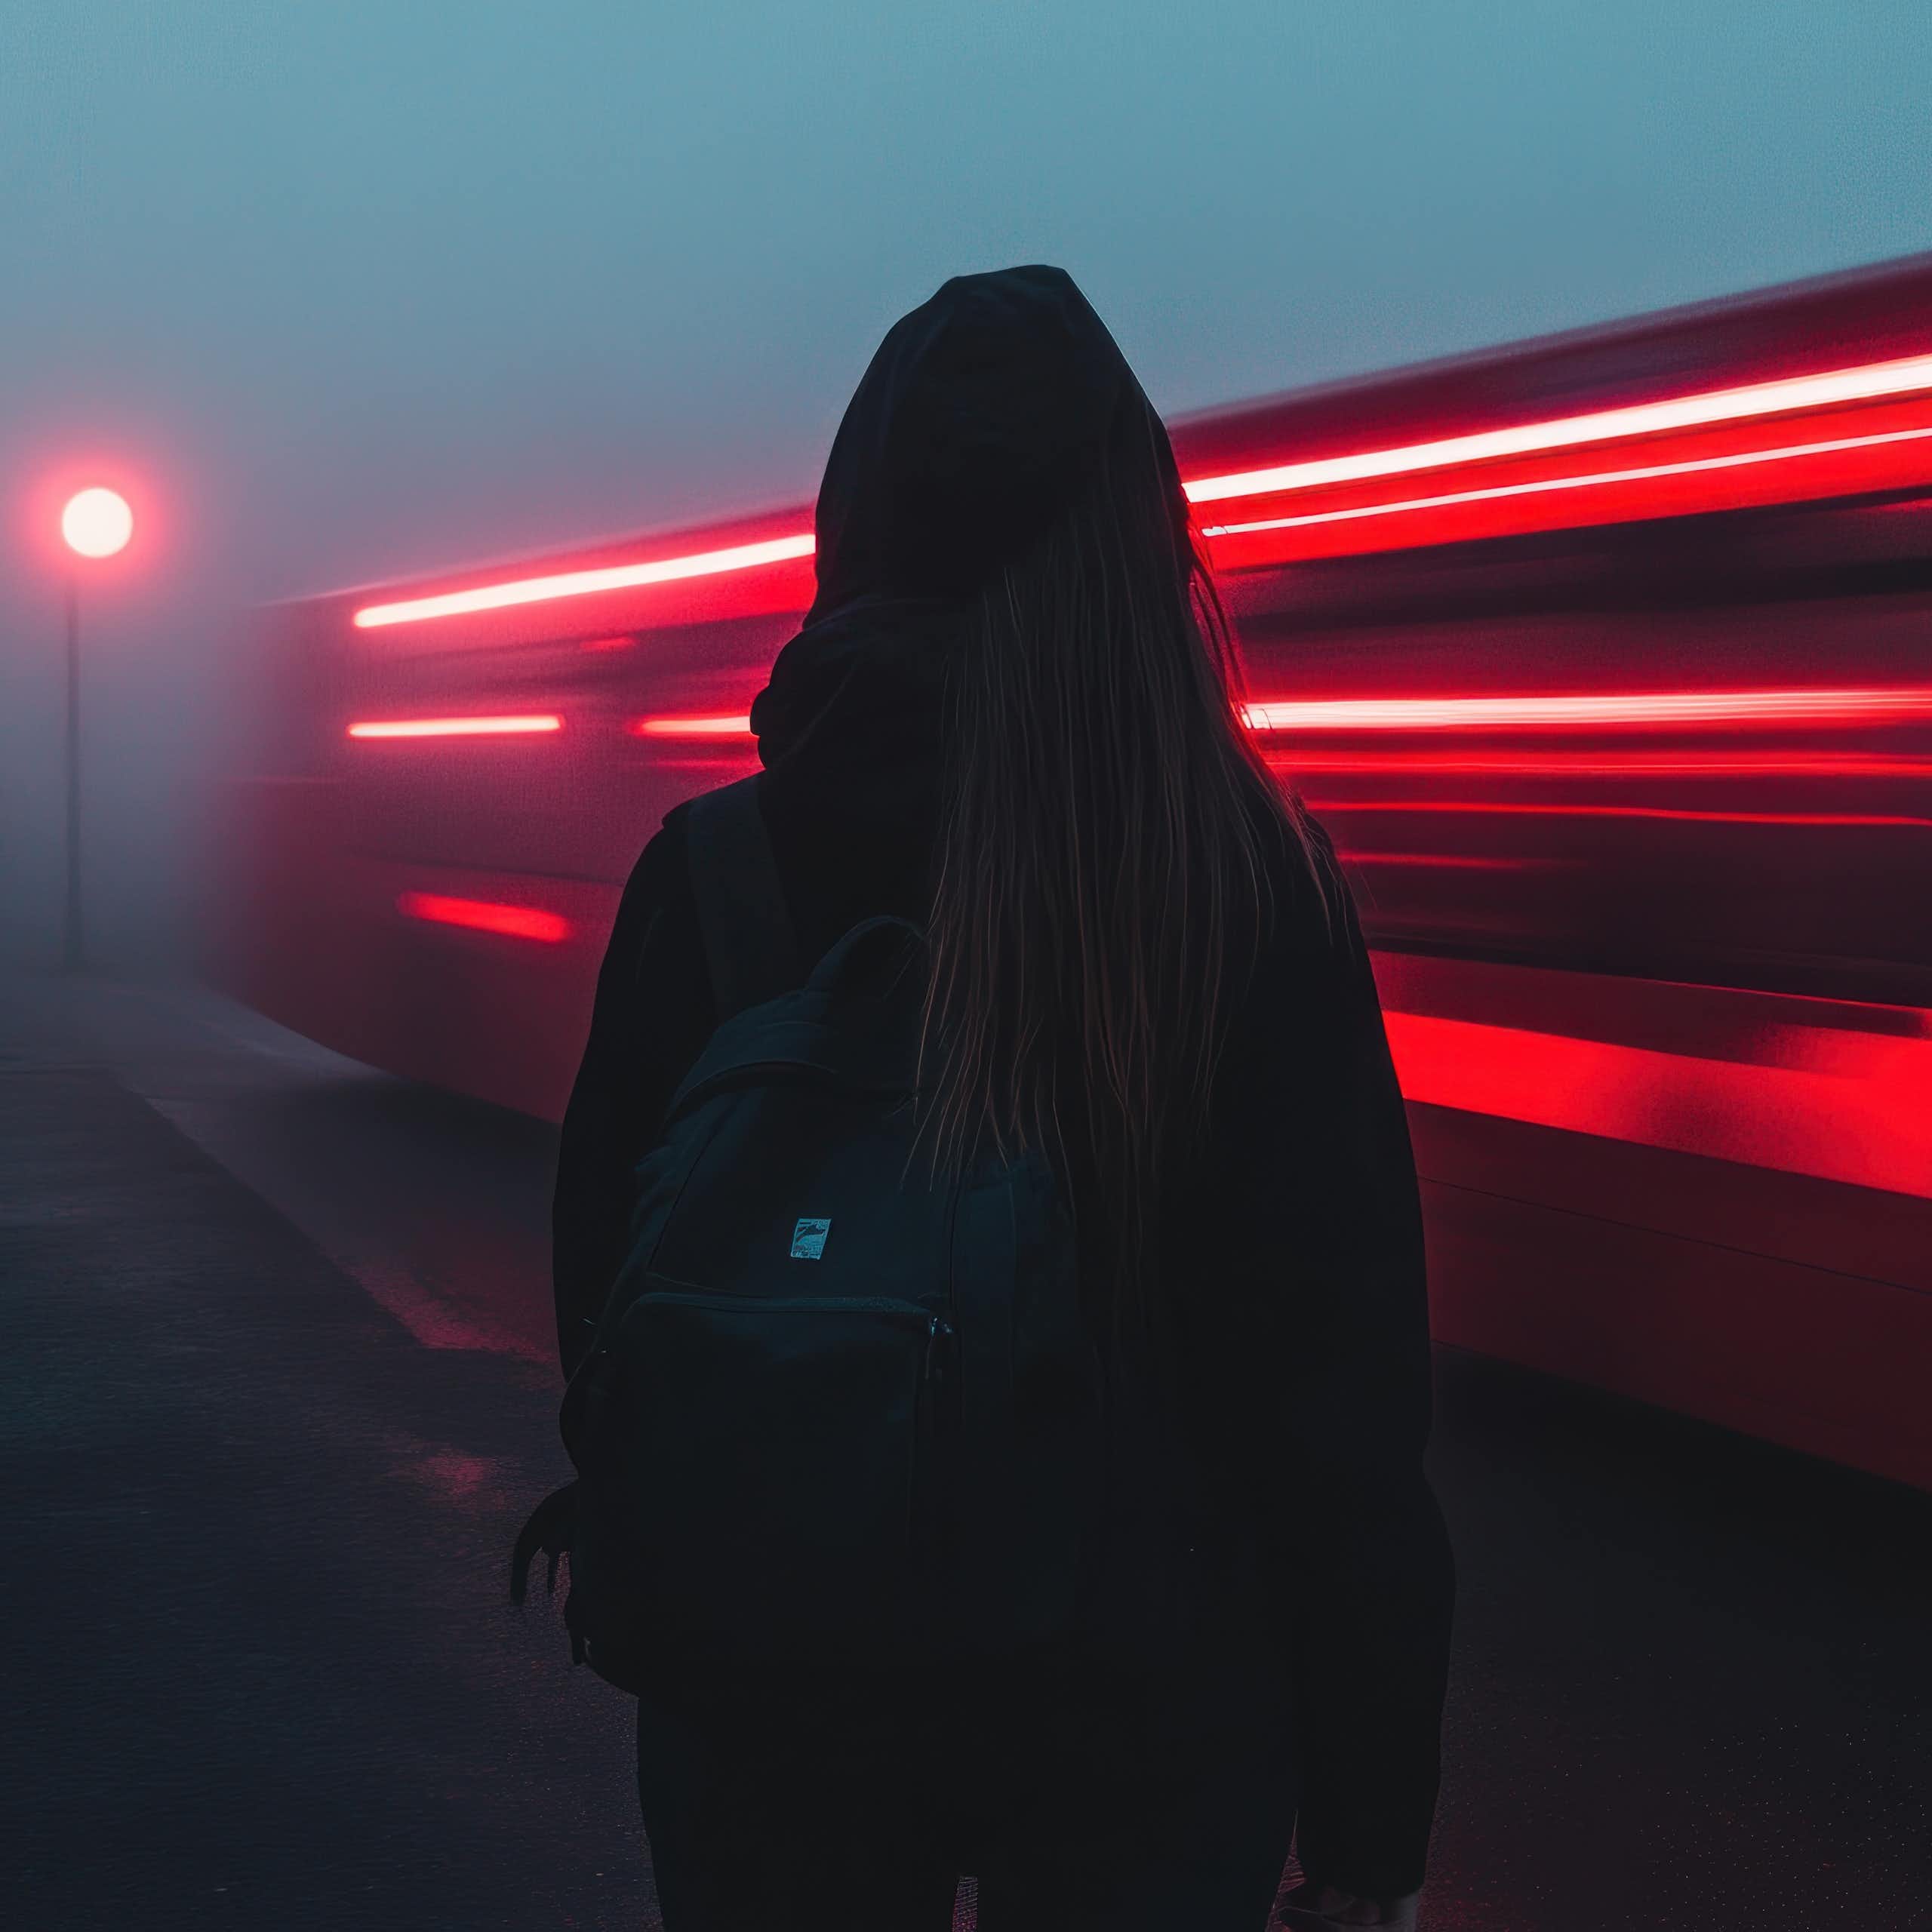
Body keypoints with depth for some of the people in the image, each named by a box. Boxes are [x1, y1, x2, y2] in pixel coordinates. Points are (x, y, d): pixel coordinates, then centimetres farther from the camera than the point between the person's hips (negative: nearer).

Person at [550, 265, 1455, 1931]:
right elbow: (1348, 1374, -10)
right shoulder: (1254, 881, -12)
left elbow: (608, 1289, 0)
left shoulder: (713, 871, -8)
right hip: (1145, 1708, -1)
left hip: (782, 1671, 2)